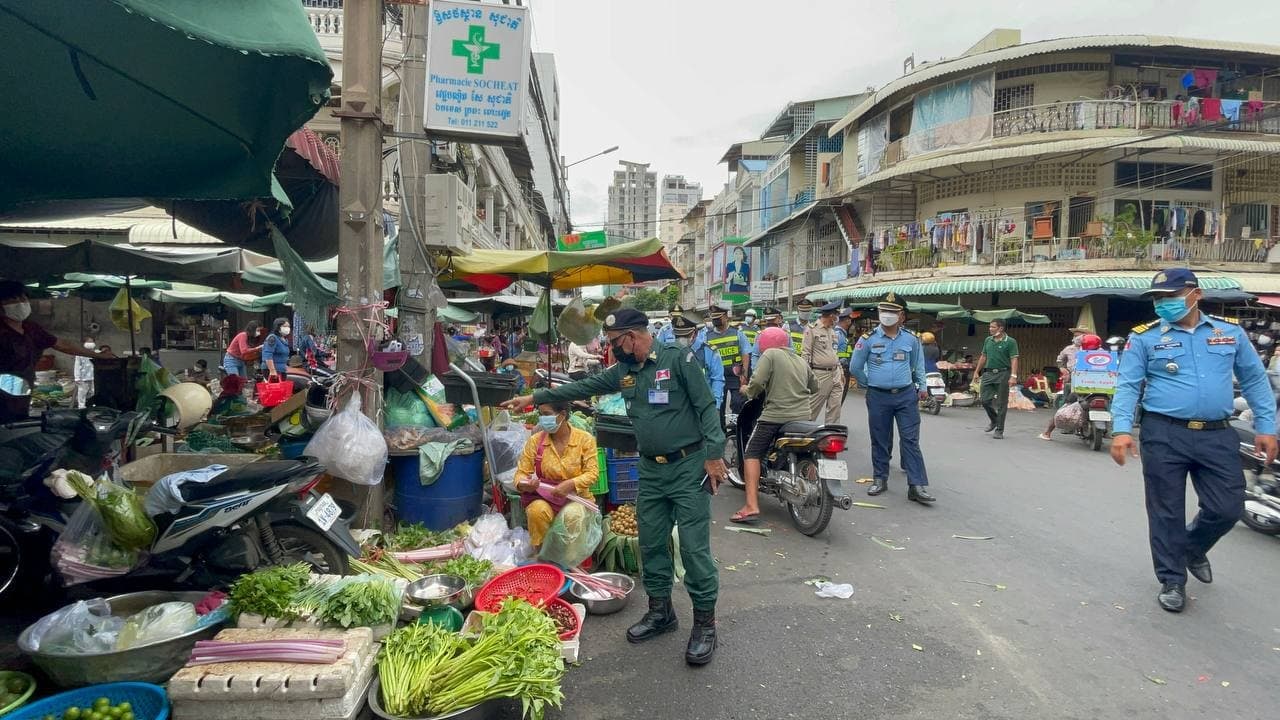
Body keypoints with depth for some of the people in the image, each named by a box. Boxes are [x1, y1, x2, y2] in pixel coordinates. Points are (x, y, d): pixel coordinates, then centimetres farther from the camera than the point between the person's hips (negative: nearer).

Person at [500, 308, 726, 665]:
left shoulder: (678, 359, -11)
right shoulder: (623, 372, 10)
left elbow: (706, 407, -12)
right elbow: (581, 388, 16)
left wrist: (714, 454, -17)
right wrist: (533, 398, 17)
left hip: (688, 466, -7)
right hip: (651, 471, 7)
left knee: (694, 546, -4)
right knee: (651, 543, 12)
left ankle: (705, 622, 8)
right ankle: (660, 611, 28)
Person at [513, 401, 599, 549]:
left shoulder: (585, 439, -5)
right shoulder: (535, 441, -1)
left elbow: (592, 472, -9)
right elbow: (522, 472, 2)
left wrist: (570, 484, -25)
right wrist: (523, 485, -22)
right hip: (543, 498, 1)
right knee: (537, 511, -31)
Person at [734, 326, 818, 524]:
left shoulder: (770, 354, -2)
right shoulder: (801, 360, 18)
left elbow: (757, 382, -14)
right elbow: (814, 386, 27)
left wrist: (748, 391, 5)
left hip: (776, 415, -7)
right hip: (803, 416, 7)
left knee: (751, 453, -3)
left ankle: (751, 506, -15)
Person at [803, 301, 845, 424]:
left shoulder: (832, 330, 17)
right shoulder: (812, 329, -7)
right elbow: (805, 354, -11)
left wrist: (841, 372, 19)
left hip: (835, 374, 7)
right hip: (820, 375, -7)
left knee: (835, 407, 5)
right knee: (813, 408, -1)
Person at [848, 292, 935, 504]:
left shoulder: (911, 339, 3)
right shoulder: (869, 339, -3)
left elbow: (918, 365, 19)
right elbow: (855, 367, 7)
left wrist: (921, 387, 16)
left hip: (906, 395, 1)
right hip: (878, 397, -1)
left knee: (910, 440, -2)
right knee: (880, 441, 9)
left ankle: (917, 486, -2)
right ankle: (880, 479, 22)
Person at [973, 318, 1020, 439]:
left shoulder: (1010, 342, -6)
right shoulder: (988, 340, 11)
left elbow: (1014, 360, -12)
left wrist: (1013, 376, -22)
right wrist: (977, 371, 18)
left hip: (1003, 374, -5)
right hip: (988, 373, 5)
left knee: (1002, 403, 0)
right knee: (984, 399, 2)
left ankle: (999, 430, 8)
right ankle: (994, 420, 28)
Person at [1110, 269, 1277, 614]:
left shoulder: (1230, 332, 8)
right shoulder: (1144, 338, -1)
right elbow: (1127, 386, -5)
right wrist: (1122, 429, -17)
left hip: (1217, 436, 3)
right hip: (1164, 435, -2)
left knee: (1227, 508, 5)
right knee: (1167, 511, 4)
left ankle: (1193, 548, 36)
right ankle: (1172, 580, 18)